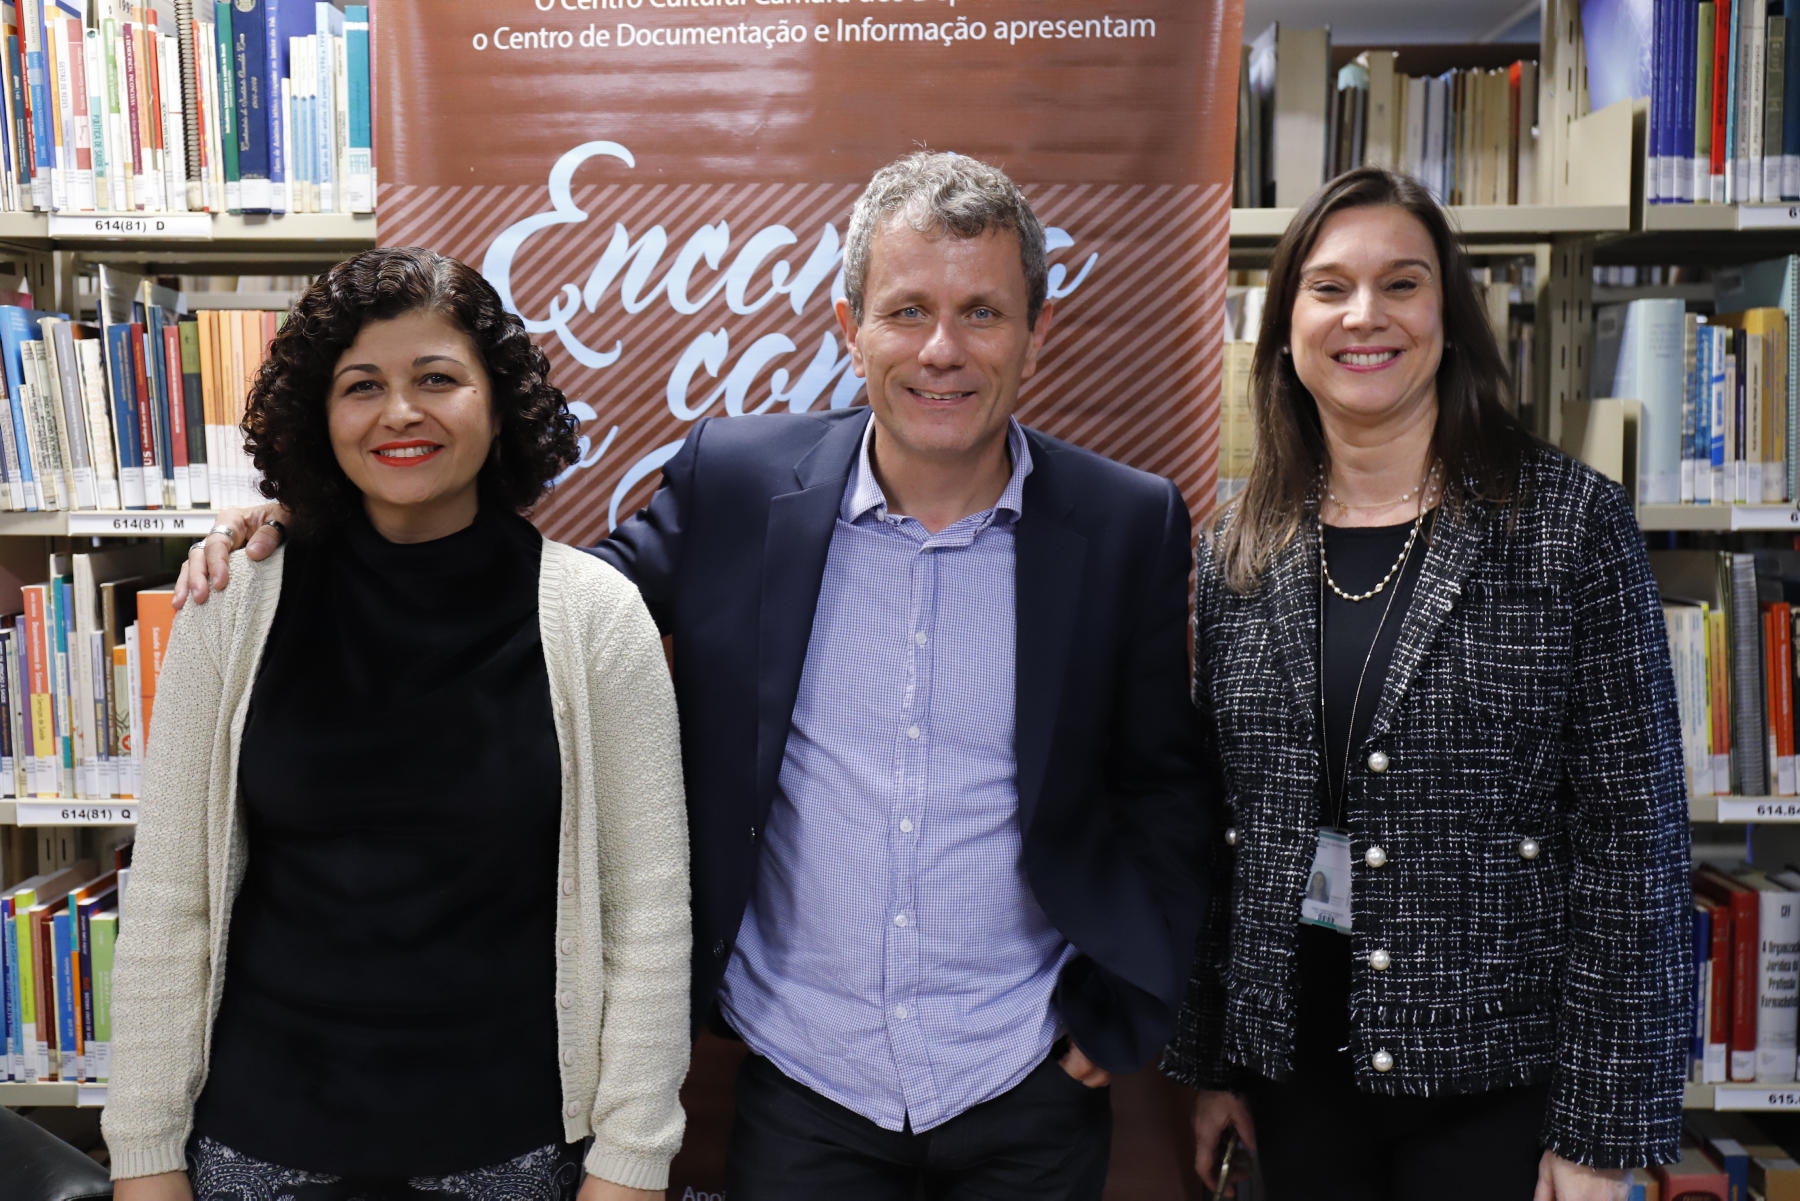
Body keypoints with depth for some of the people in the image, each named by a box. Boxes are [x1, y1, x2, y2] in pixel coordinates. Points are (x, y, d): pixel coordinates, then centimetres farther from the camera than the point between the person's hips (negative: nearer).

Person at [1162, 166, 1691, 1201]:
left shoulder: (1570, 523, -8)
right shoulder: (1240, 551, 2)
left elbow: (1634, 830, -10)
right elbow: (1216, 831, 6)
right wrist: (1209, 1060, 7)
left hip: (1494, 1085, -3)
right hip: (1293, 1073, 3)